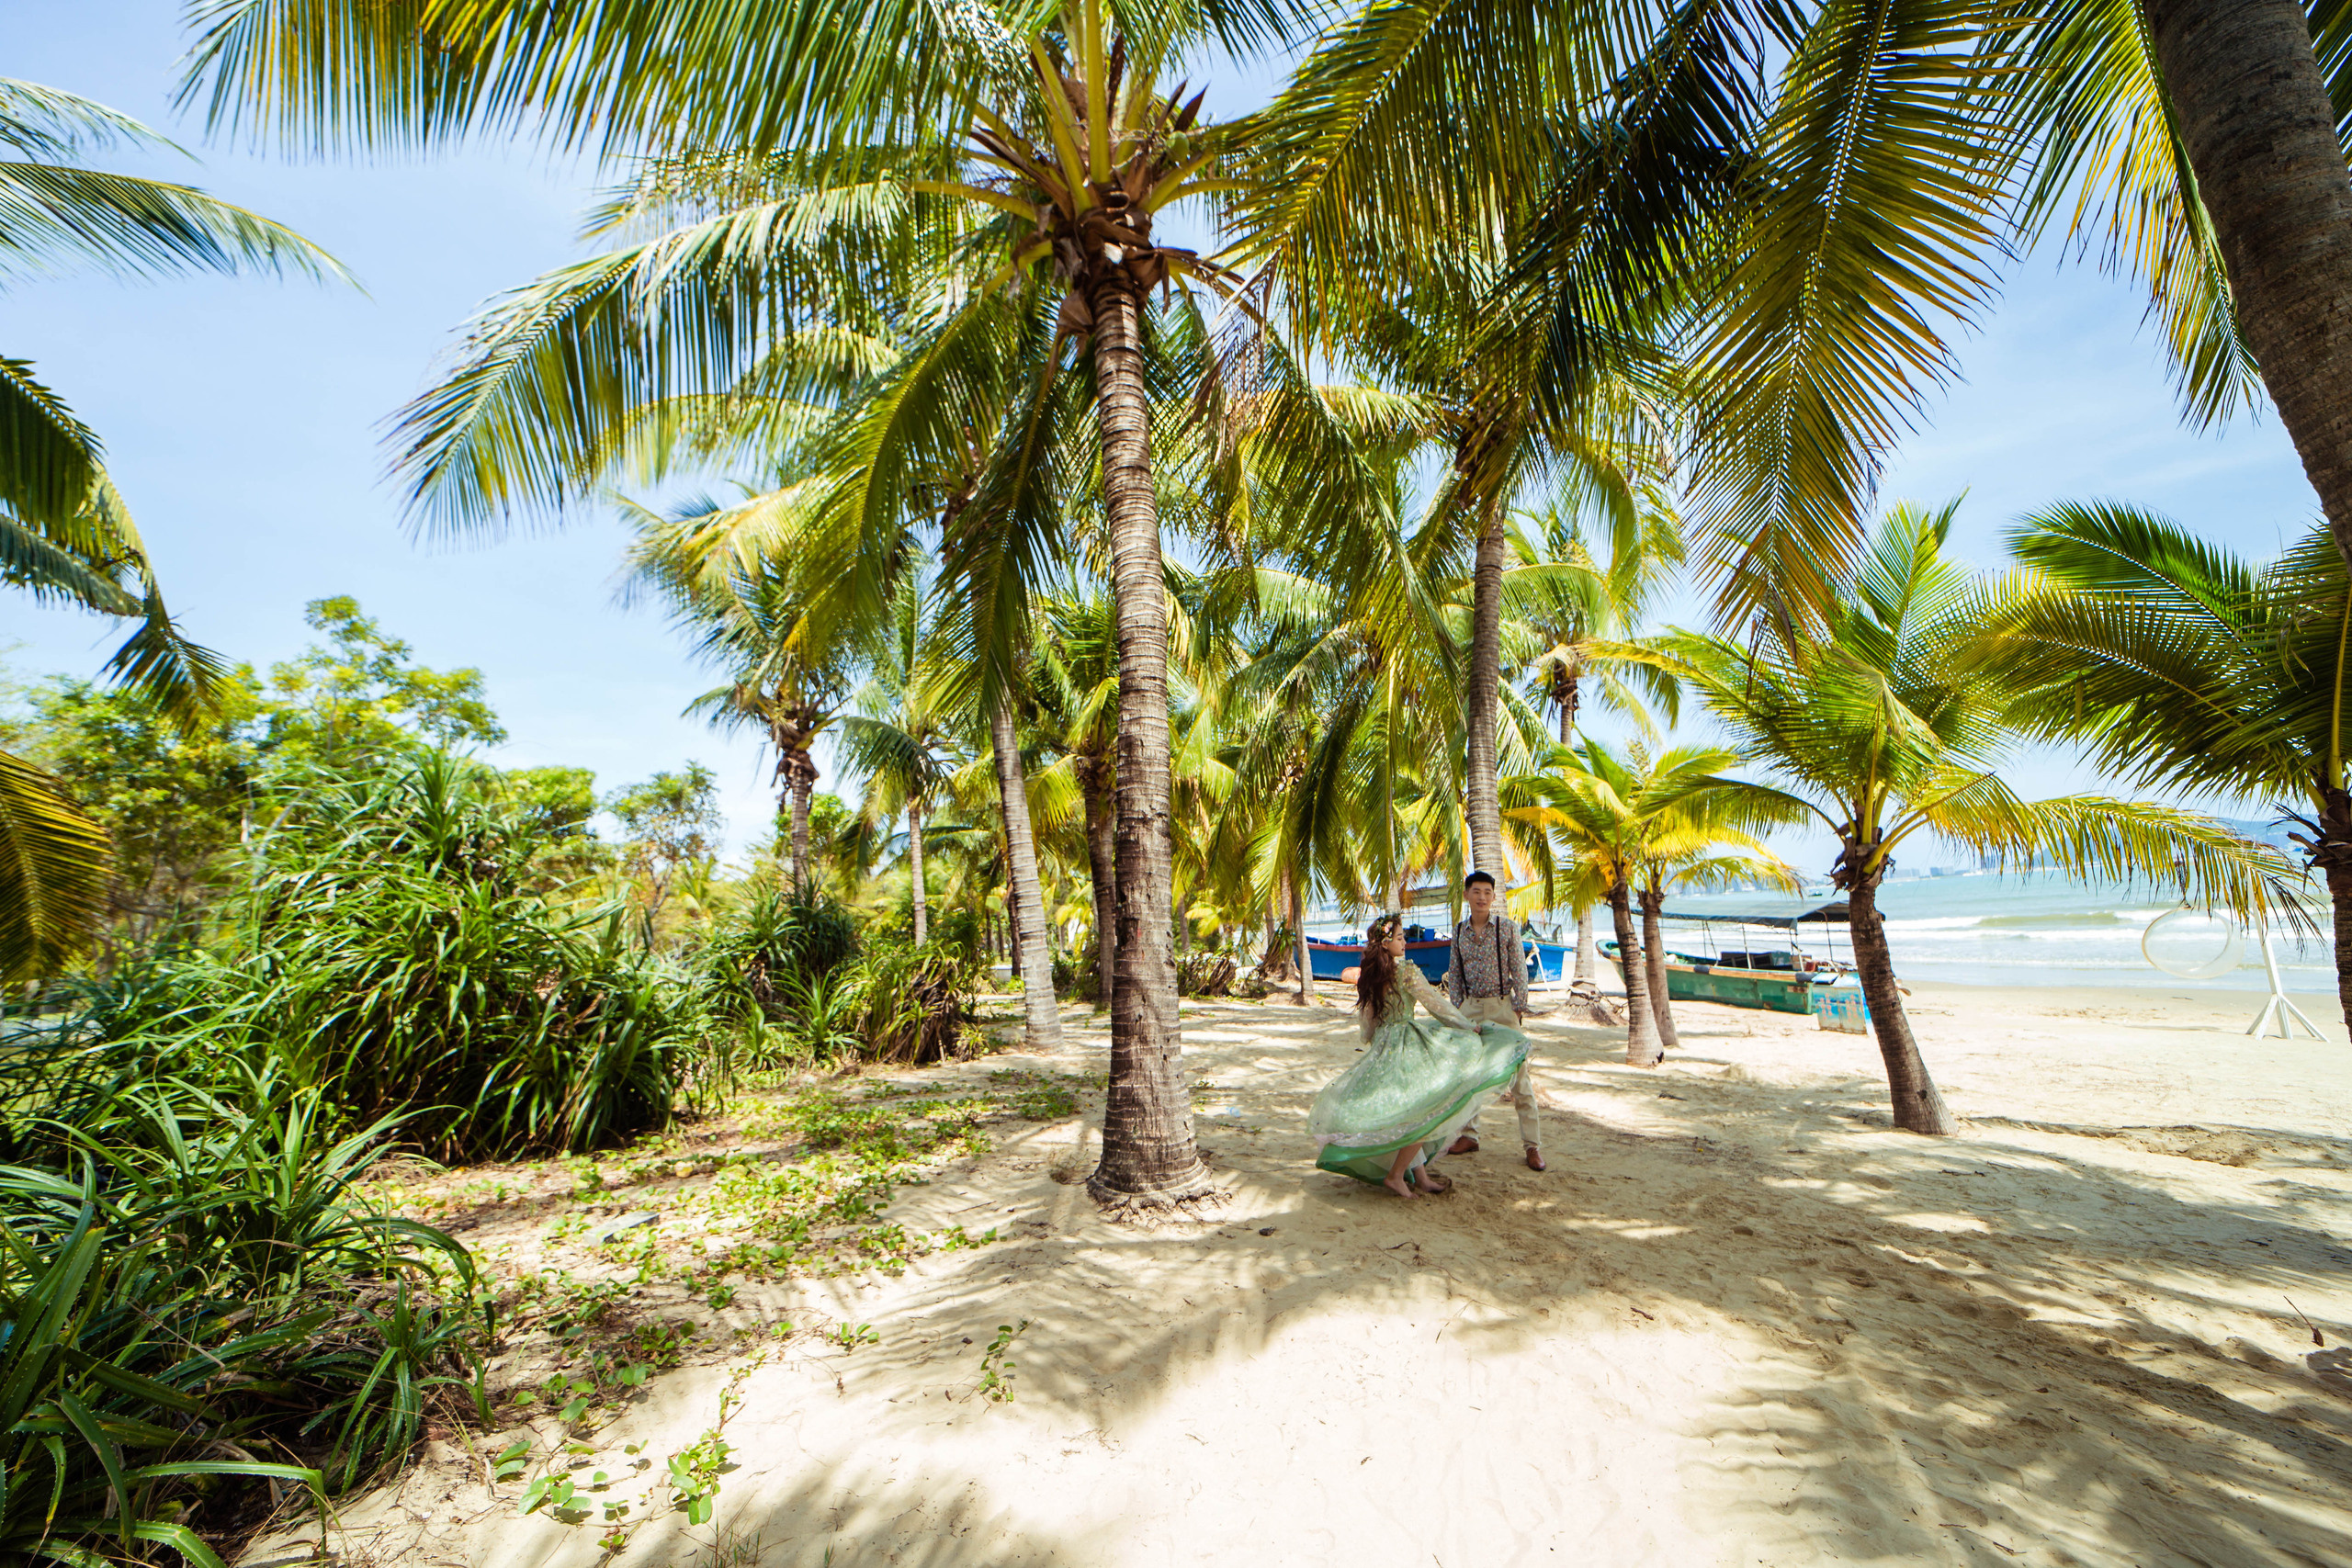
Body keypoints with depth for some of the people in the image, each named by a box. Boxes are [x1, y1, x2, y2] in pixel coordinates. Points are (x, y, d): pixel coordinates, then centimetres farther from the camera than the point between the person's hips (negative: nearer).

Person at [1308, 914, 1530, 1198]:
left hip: (1380, 1051, 7)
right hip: (1408, 1046, -7)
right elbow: (1438, 1006, -6)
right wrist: (1471, 1028, 7)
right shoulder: (1407, 971, -14)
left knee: (1407, 1115, 16)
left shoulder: (1367, 976, 5)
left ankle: (1420, 1176, 18)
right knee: (1426, 1112, 2)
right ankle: (1395, 1176, 2)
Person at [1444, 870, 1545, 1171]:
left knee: (1518, 1075, -2)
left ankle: (1533, 1145, 8)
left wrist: (1519, 1007, -7)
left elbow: (1519, 969, -2)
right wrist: (1456, 1008, 6)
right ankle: (1469, 1136, 22)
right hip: (1470, 1007, 4)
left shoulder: (1507, 926, -3)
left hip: (1502, 1006, -3)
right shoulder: (1459, 931, 6)